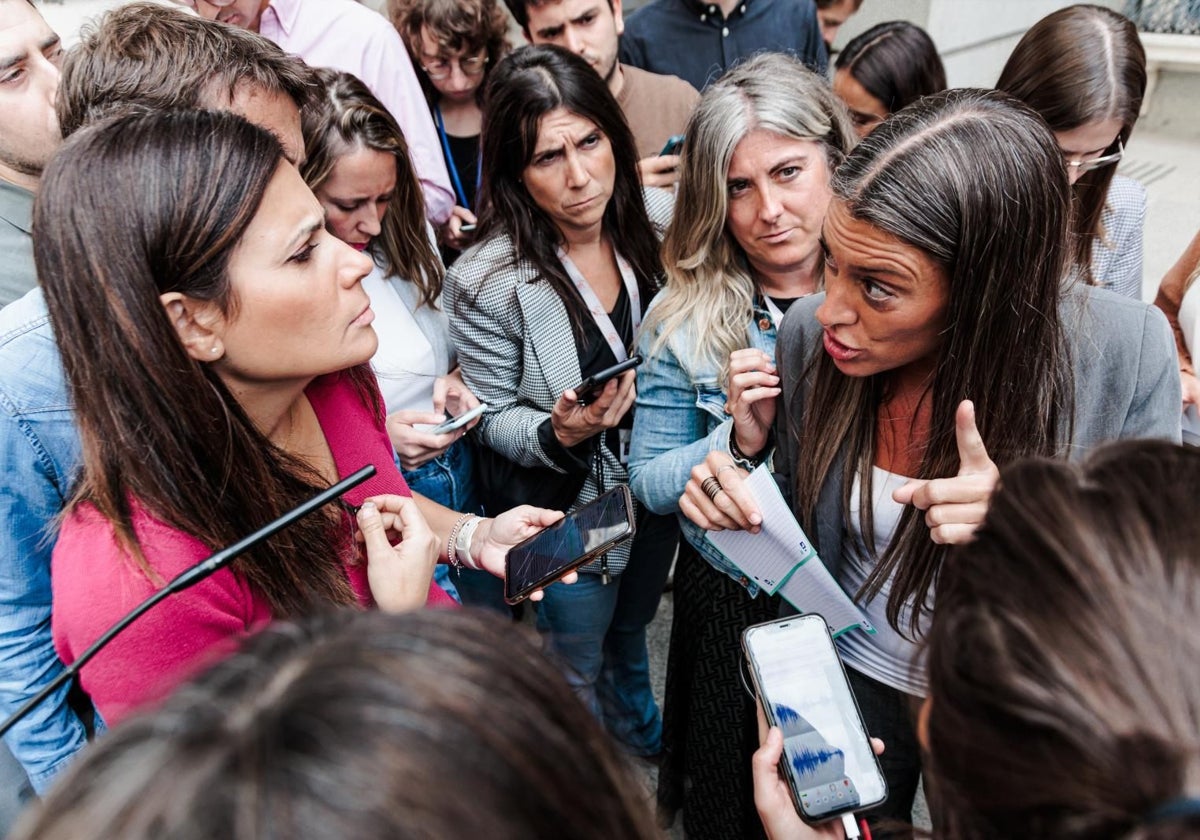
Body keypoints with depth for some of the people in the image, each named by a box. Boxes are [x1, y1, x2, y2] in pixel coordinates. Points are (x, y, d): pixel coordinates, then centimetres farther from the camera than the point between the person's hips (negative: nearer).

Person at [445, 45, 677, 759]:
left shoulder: (658, 221, -15)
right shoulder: (486, 283, -28)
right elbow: (495, 420, -14)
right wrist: (559, 433, -34)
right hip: (564, 512, -4)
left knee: (631, 628, 32)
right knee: (576, 662, 21)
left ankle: (645, 736, 64)